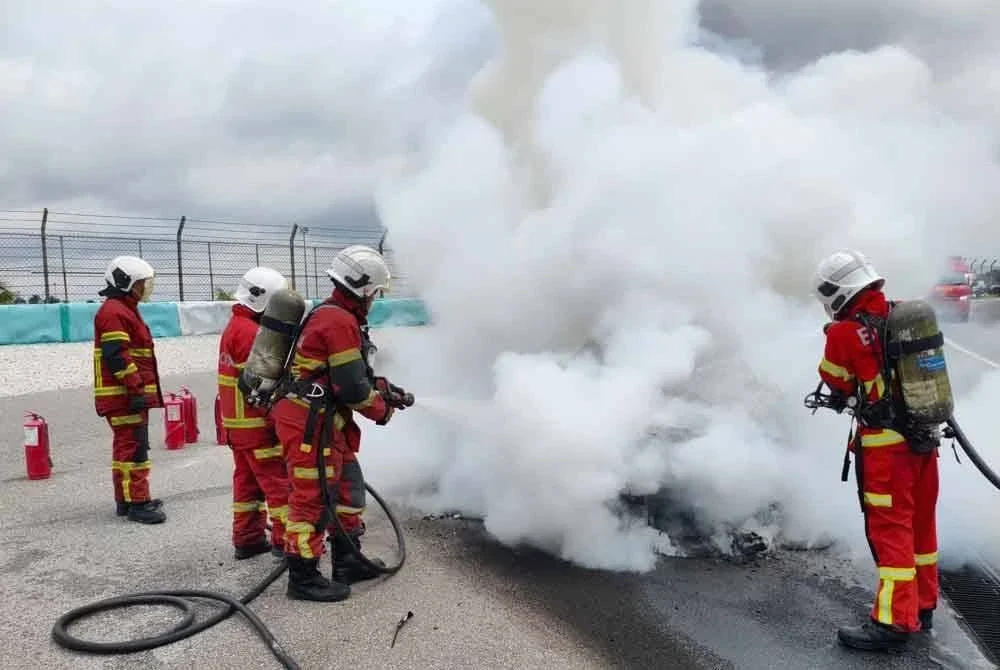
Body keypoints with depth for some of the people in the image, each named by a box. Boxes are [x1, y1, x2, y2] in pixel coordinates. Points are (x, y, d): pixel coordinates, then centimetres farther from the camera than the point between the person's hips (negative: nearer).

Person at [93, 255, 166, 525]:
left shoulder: (126, 310, 21)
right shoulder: (113, 312, -13)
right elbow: (117, 356, -22)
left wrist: (140, 389, 26)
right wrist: (136, 389, -24)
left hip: (132, 393, 11)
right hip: (123, 395, -11)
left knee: (127, 445, 16)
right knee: (133, 446, -10)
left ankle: (126, 499, 25)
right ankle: (136, 503, -7)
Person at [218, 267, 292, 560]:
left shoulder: (234, 327, 14)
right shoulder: (251, 333, -18)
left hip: (237, 422, 10)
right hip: (258, 423, -10)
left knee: (247, 480, 15)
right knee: (280, 481, -3)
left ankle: (247, 539, 23)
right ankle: (286, 541, 2)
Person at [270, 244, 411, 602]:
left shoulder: (332, 314, 16)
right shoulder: (341, 322, -18)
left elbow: (351, 375, 22)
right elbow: (351, 387, -19)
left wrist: (382, 387, 10)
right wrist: (382, 409, -2)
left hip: (323, 420, 11)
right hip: (309, 422, -11)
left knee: (349, 486, 17)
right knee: (313, 496, -4)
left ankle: (347, 561, 29)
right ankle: (303, 577, 7)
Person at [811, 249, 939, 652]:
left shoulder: (844, 333, -16)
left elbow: (838, 384, 0)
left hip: (886, 443, -7)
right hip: (925, 436, 7)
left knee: (890, 529, -1)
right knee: (920, 521, 18)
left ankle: (894, 622, 4)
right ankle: (922, 605, 32)